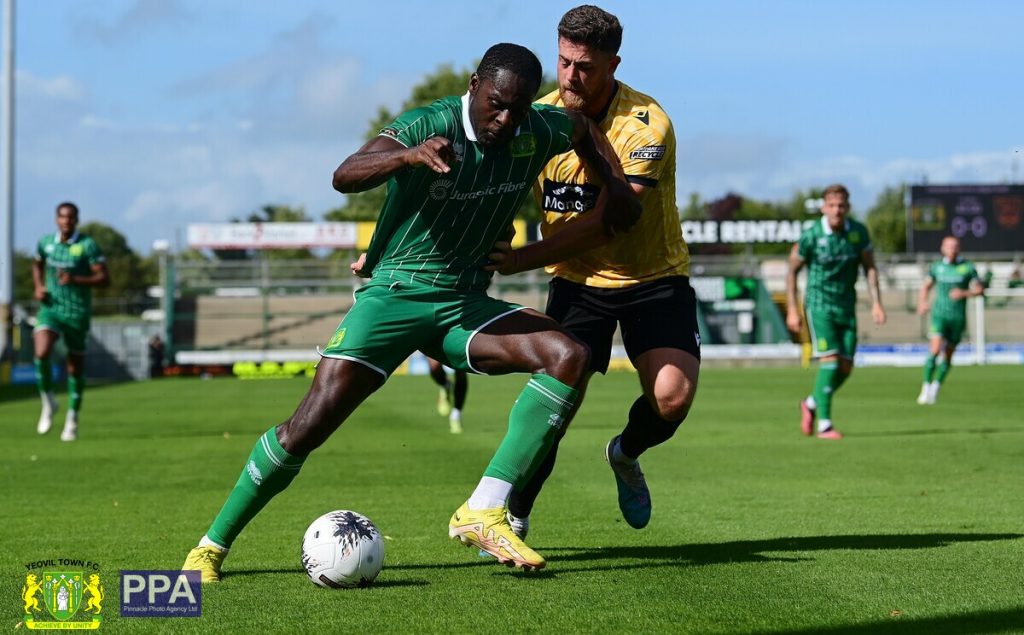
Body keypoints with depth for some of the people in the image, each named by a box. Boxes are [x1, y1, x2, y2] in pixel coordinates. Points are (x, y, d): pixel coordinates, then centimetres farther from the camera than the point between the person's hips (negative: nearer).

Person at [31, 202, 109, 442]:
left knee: (75, 366, 8)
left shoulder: (87, 245, -9)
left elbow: (104, 278, -11)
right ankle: (48, 402, -1)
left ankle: (72, 418, 25)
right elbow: (37, 264, 25)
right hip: (50, 308, 2)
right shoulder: (45, 242, 4)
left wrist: (75, 280, -25)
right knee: (41, 353, -23)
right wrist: (39, 287, 6)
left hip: (78, 312, -2)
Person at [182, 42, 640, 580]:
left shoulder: (539, 132, -2)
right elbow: (345, 176, -37)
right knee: (309, 426, -15)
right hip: (394, 293, -5)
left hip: (465, 303, 5)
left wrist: (619, 191, 13)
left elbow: (585, 129, 24)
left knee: (568, 357, -20)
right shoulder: (428, 126, -19)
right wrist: (409, 155, -55)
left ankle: (483, 513, -22)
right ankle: (212, 546, 3)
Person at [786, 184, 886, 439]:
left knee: (846, 367, 2)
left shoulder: (858, 232, -3)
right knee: (830, 361, -16)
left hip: (846, 307, 4)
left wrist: (876, 303, -3)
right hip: (820, 304, -4)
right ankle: (824, 425, -10)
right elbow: (792, 270, -1)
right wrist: (792, 310, -4)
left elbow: (870, 267, 7)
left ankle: (811, 404, 27)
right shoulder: (811, 236, -12)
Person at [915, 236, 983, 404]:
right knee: (935, 350, -17)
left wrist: (964, 293, -15)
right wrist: (922, 303, 0)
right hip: (939, 314, 0)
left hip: (958, 317, 0)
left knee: (948, 356, 6)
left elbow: (980, 290, 2)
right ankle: (926, 387, -9)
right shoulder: (936, 267, 5)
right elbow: (926, 287, 18)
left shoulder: (968, 267, 0)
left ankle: (936, 386, 23)